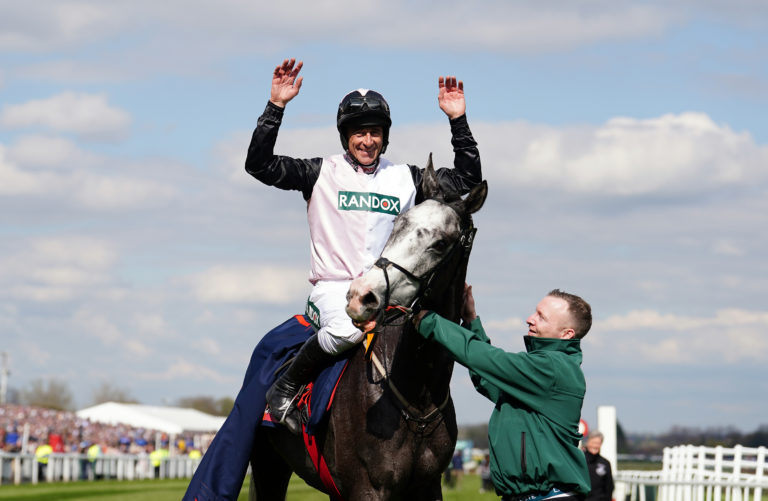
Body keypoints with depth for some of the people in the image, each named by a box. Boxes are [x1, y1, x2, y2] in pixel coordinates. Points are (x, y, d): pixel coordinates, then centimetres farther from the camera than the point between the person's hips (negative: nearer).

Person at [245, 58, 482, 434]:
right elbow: (259, 165, -6)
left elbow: (468, 178, 13)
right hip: (333, 286, -4)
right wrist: (276, 106, -14)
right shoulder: (323, 174, 3)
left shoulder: (405, 178, 12)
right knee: (347, 329, -37)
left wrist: (458, 120, 3)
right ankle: (285, 389, -16)